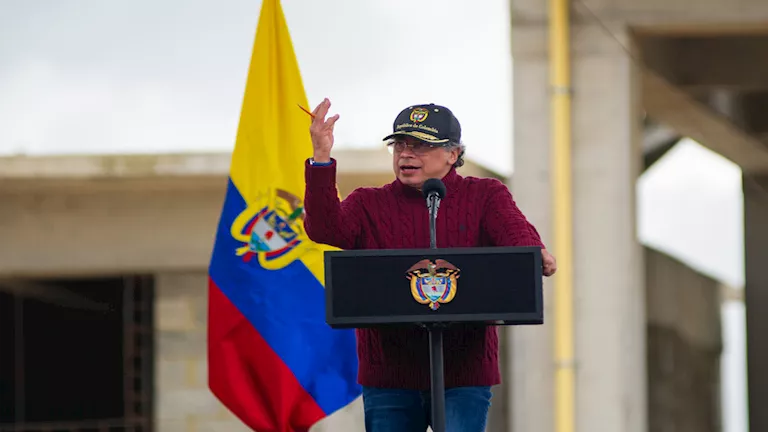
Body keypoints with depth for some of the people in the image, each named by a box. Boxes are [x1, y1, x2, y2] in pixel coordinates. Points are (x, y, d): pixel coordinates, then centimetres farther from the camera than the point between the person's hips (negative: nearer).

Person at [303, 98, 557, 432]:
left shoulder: (485, 197, 9)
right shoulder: (369, 205, 11)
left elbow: (516, 232, -11)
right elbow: (325, 228, -8)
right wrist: (321, 159, -21)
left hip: (464, 374, -1)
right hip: (388, 375, 2)